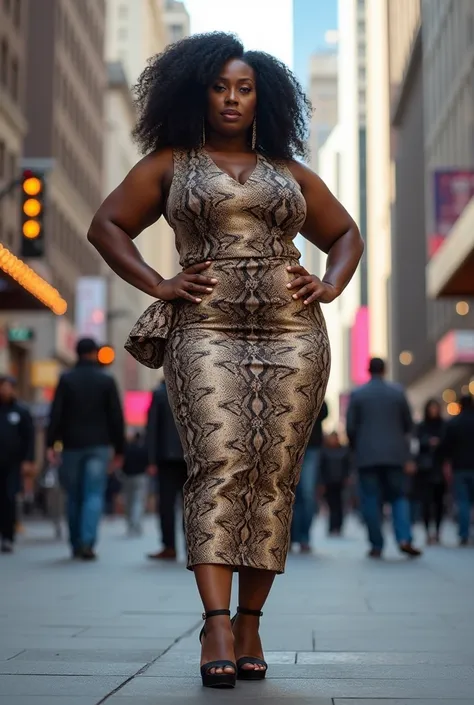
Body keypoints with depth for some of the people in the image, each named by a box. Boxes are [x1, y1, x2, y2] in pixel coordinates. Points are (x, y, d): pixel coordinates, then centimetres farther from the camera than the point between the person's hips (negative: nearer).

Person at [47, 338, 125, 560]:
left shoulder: (66, 379, 1)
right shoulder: (107, 381, 1)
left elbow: (56, 414, -6)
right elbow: (116, 417, 0)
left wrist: (51, 443, -6)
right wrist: (119, 448, 5)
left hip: (72, 446, 1)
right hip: (99, 446, -1)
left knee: (74, 497, 11)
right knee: (94, 495, -3)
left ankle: (76, 545, 18)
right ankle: (87, 542, -18)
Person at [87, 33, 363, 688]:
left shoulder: (289, 171, 21)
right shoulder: (169, 164, 15)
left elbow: (346, 233, 29)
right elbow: (107, 225, 13)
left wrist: (331, 285, 10)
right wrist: (158, 285, 1)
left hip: (293, 333, 3)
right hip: (207, 329, -2)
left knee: (273, 476, -2)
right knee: (219, 465, -17)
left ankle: (249, 624, 5)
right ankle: (217, 627, -21)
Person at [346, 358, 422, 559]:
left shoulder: (357, 394, -1)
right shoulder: (398, 392, 2)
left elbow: (350, 427, -2)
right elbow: (408, 424, 6)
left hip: (367, 455, -1)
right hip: (394, 454, 1)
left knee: (371, 500, 4)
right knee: (398, 496, 9)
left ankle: (376, 546, 3)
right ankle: (404, 538, -9)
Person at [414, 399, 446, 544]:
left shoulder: (444, 426, 7)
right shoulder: (421, 427, 5)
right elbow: (420, 441, -7)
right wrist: (429, 442, -29)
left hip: (440, 467, 1)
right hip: (425, 468, -1)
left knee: (439, 500, 2)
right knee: (426, 501, -7)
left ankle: (437, 531, 11)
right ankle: (428, 532, -5)